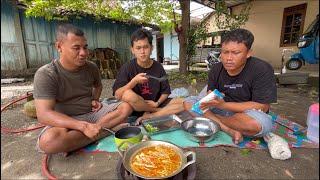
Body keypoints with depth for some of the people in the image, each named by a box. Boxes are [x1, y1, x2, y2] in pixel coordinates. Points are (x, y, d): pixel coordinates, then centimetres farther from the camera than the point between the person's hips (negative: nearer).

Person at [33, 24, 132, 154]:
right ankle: (106, 128, -19)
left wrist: (95, 100, 1)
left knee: (126, 107, -13)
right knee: (49, 140, -36)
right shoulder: (45, 74, -14)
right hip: (66, 122, -3)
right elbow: (43, 115, -24)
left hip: (92, 114, 4)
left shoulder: (91, 67, 0)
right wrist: (84, 126, -34)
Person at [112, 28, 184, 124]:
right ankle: (162, 111, -11)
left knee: (181, 103, -16)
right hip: (136, 108, -2)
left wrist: (157, 103, -13)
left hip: (154, 104, 3)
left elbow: (165, 91, 4)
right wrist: (134, 81, -28)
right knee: (128, 95, -34)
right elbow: (117, 95, -17)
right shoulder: (127, 67, -10)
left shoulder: (158, 67, -2)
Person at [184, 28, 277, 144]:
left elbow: (263, 107, -21)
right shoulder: (216, 70, -4)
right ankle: (230, 130, -19)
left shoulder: (261, 70, -18)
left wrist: (223, 104, -29)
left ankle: (213, 119, -10)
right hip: (221, 109, 4)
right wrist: (210, 99, -27)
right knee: (188, 103, -10)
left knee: (258, 123, -38)